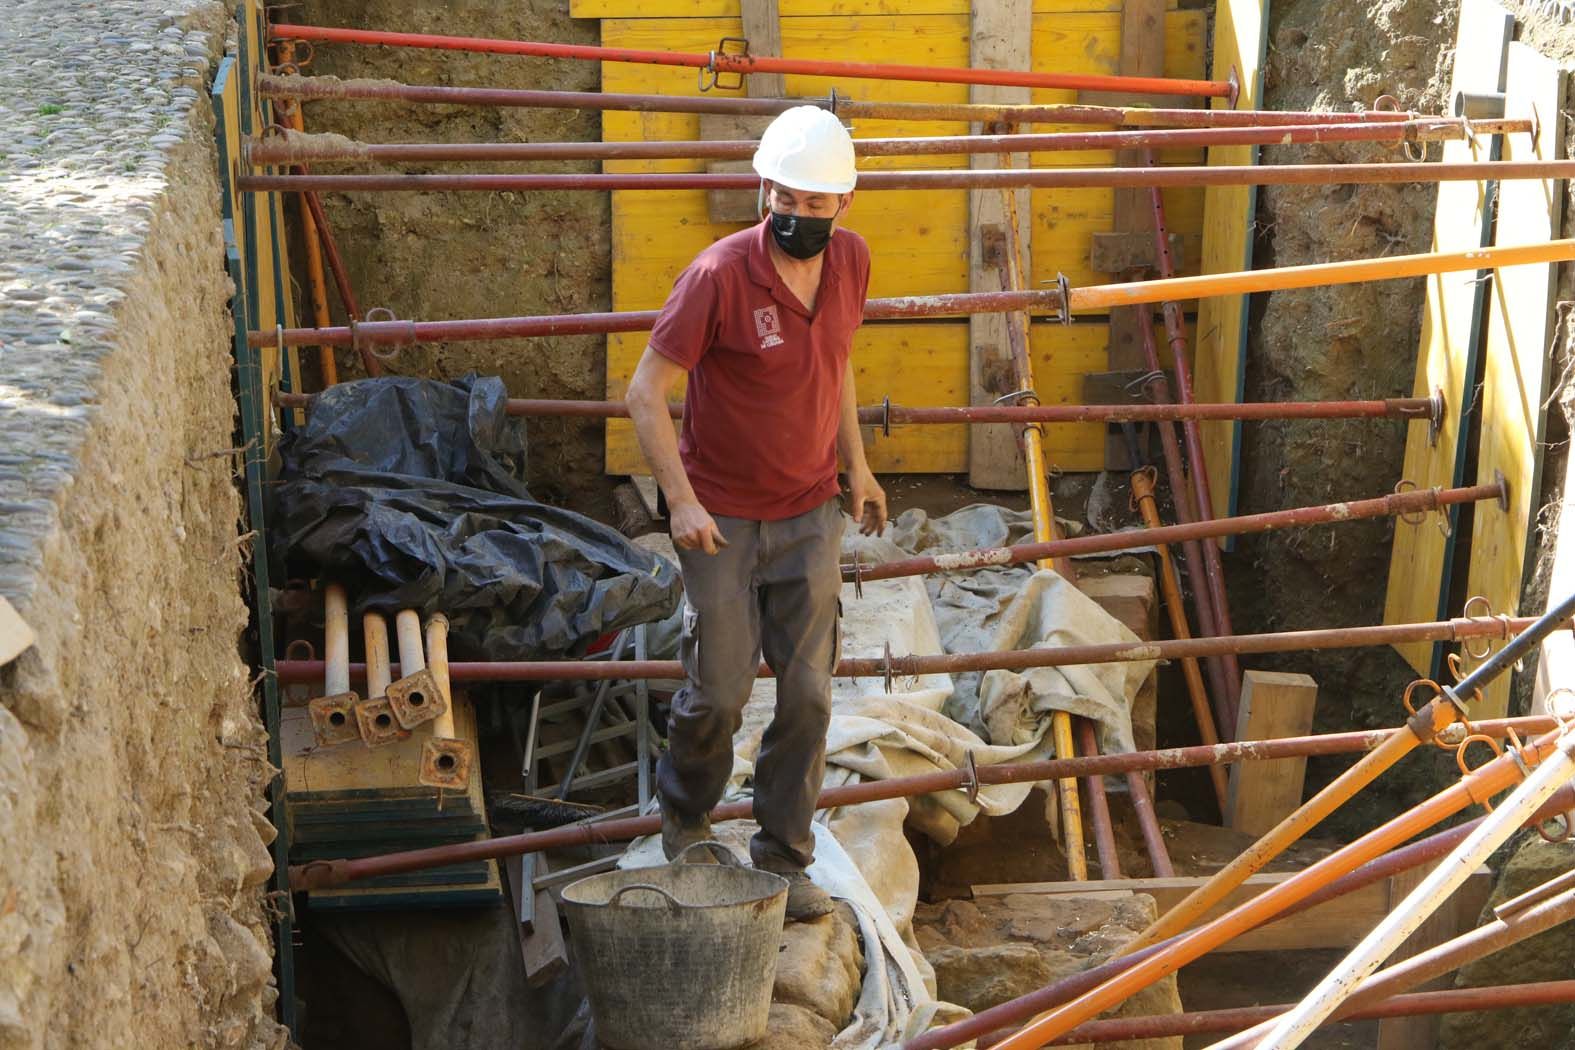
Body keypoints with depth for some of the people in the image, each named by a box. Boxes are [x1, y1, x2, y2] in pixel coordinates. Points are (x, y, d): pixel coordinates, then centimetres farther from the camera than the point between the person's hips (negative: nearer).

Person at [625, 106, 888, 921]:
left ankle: (784, 859, 19)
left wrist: (856, 462, 15)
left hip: (810, 517, 5)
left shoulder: (851, 260, -2)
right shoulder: (720, 274, -20)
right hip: (722, 519, -4)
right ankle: (684, 826, 32)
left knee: (808, 695, 4)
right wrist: (681, 500, -23)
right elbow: (646, 392, -16)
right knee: (717, 693, 2)